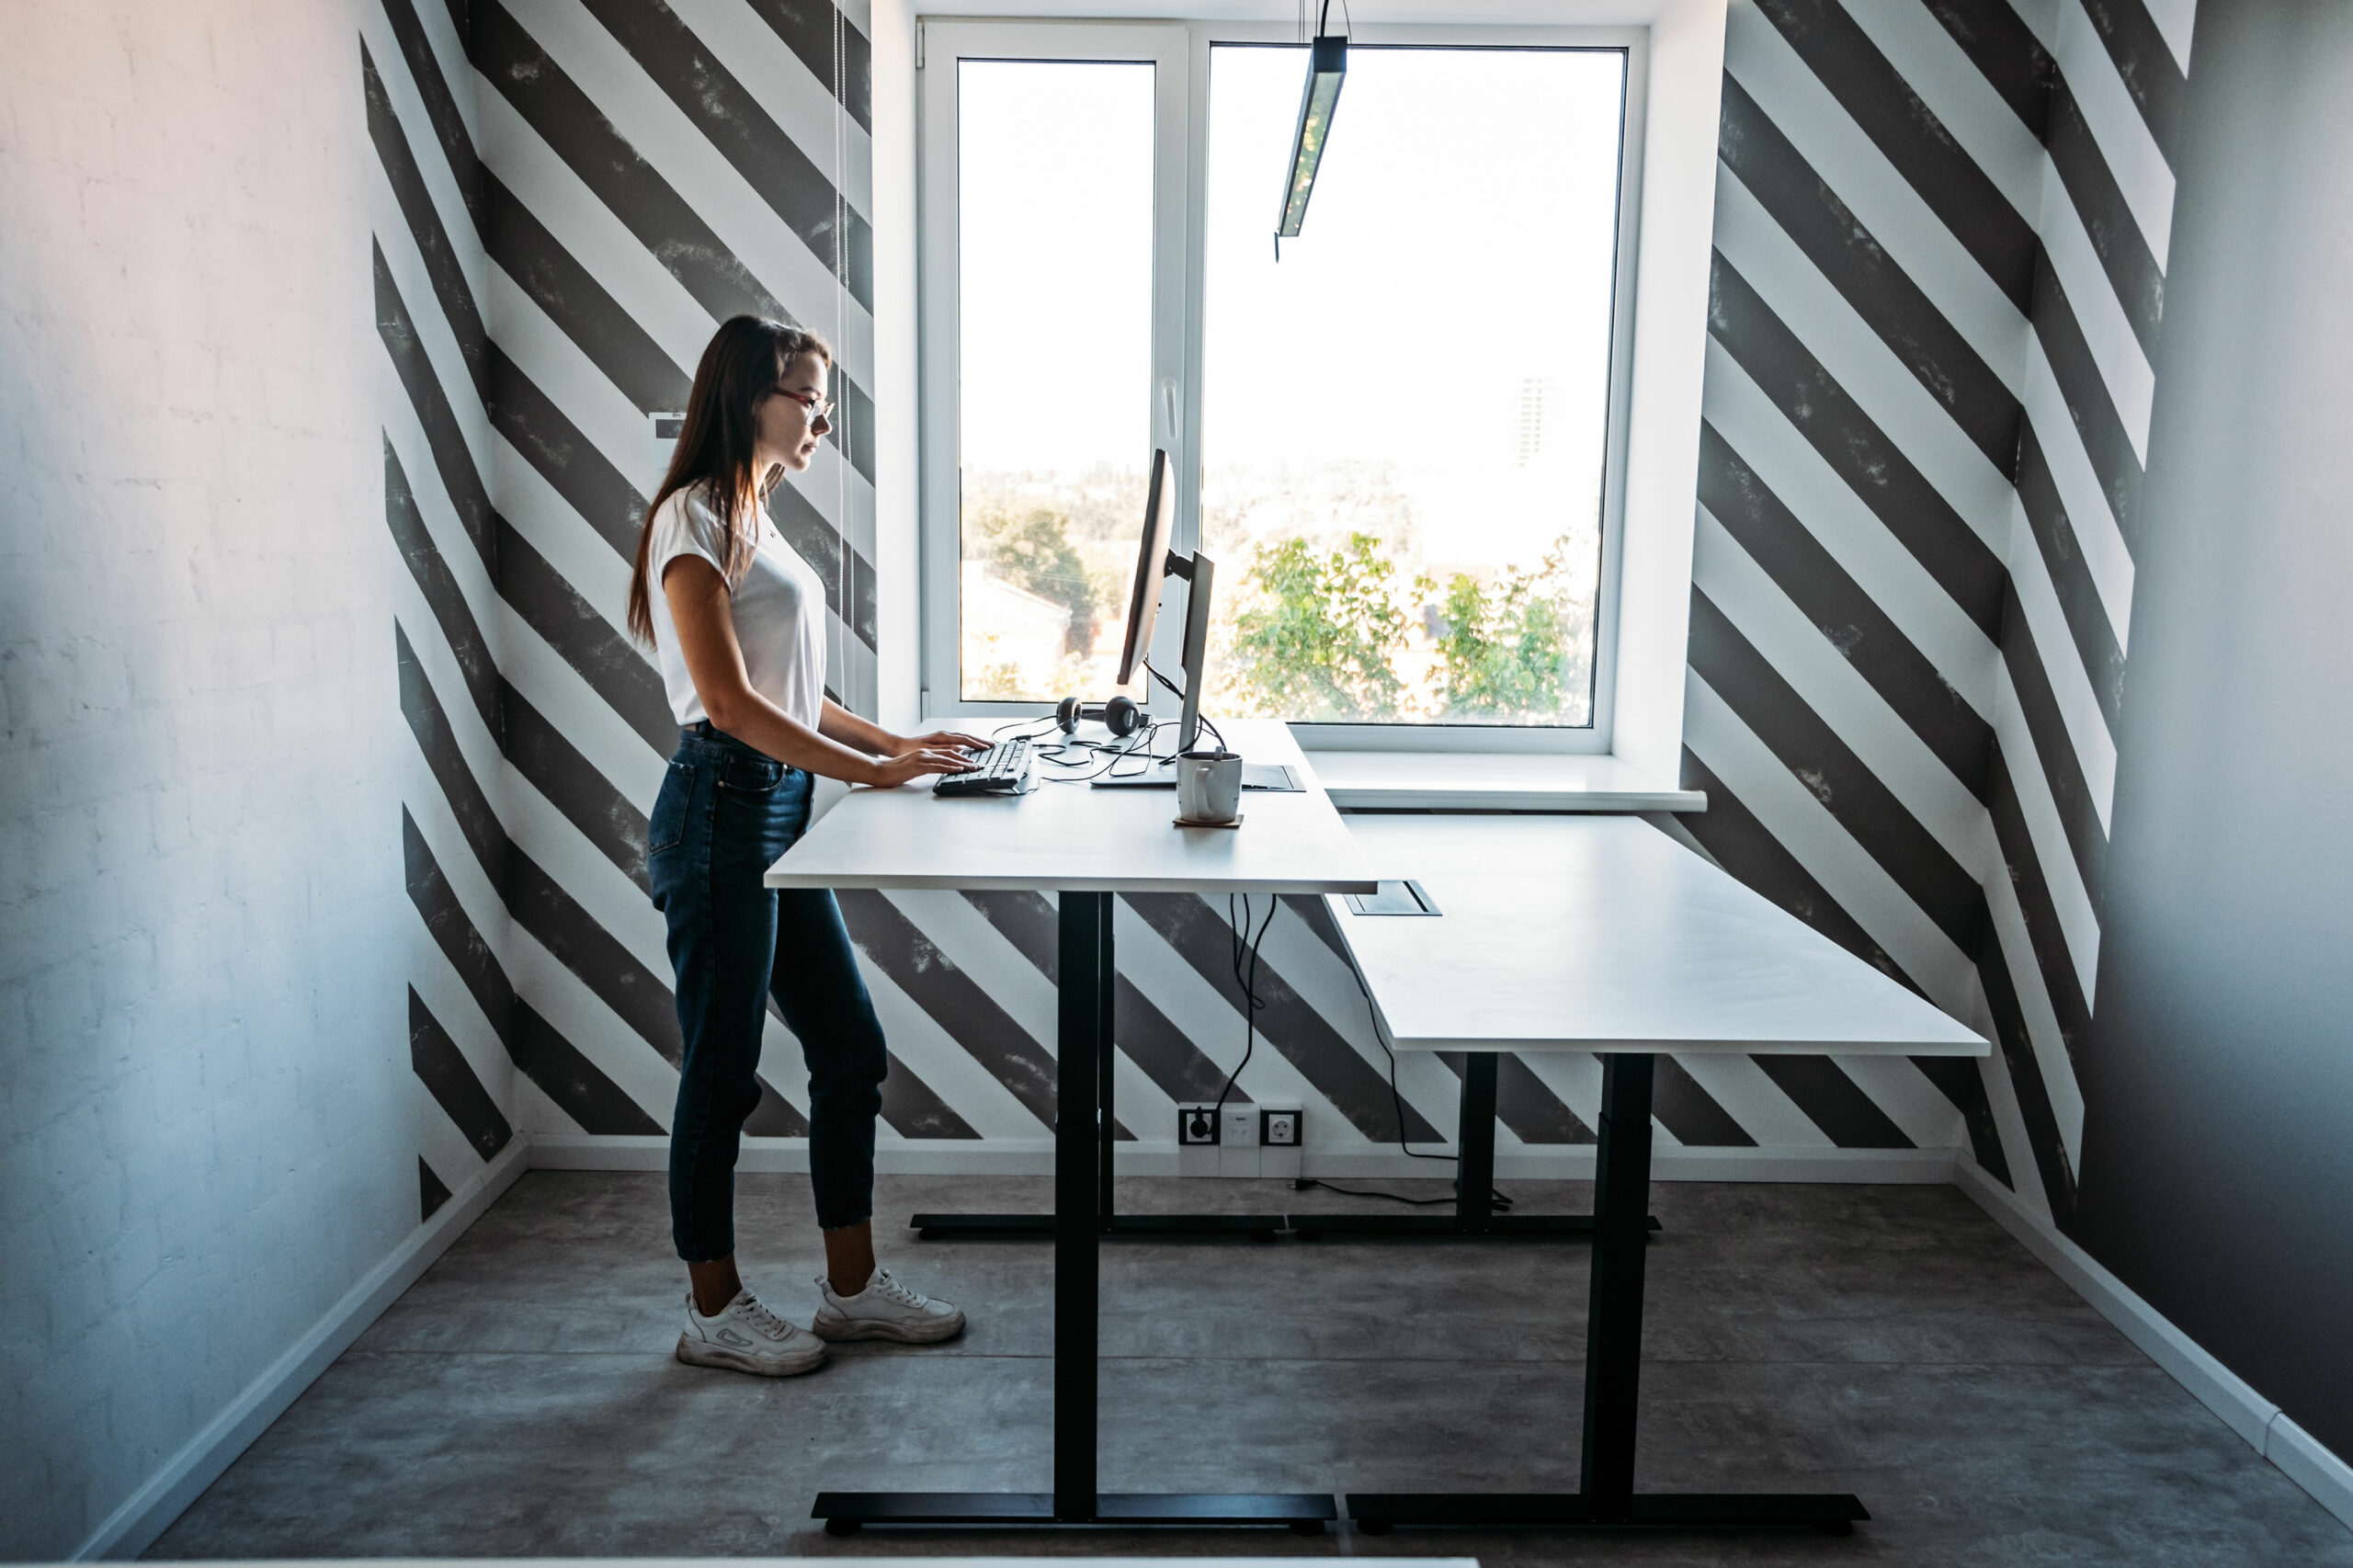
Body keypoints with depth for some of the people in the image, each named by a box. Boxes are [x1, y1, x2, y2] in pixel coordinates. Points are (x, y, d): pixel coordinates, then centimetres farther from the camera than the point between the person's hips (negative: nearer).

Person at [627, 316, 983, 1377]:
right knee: (723, 1069, 2)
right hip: (722, 810, -9)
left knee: (851, 1049, 11)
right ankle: (714, 1310, 19)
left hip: (781, 812, 9)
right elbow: (731, 700, -18)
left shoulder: (754, 520, 18)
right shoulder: (695, 520, -10)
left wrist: (903, 744, 10)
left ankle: (852, 1287, 24)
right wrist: (871, 771, -18)